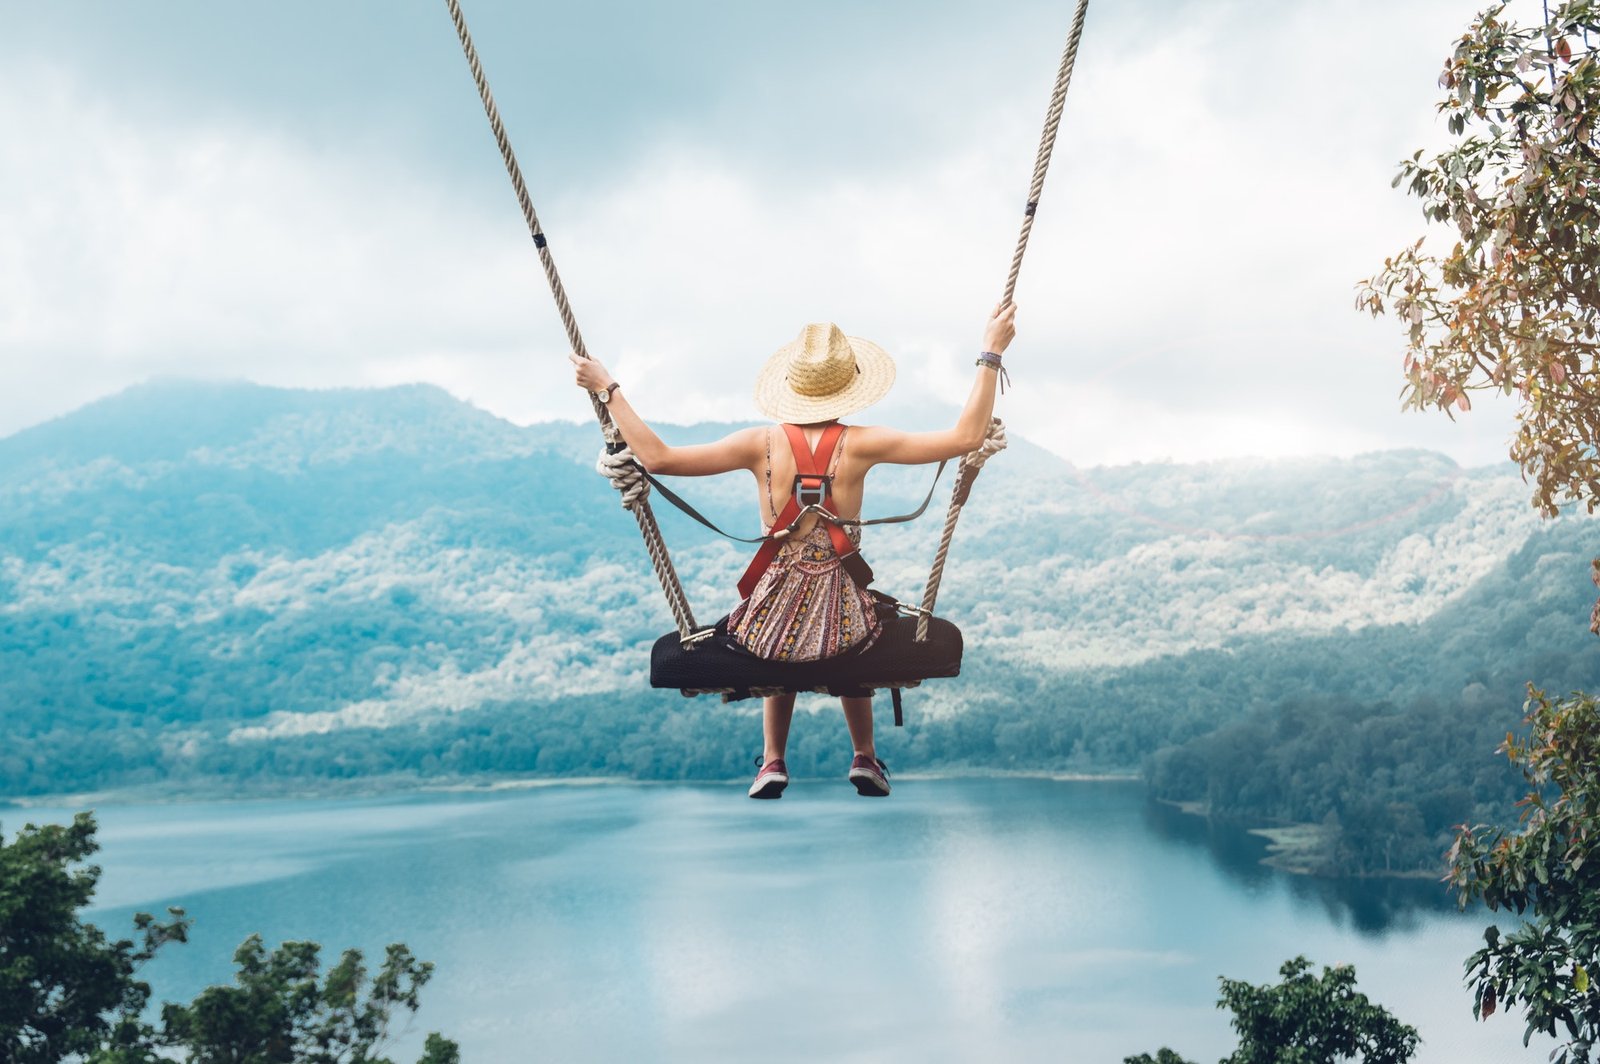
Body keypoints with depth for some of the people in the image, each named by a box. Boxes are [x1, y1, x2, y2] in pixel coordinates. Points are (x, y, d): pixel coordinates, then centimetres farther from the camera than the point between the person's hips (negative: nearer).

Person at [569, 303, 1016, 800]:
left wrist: (608, 390, -1)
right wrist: (991, 354, -5)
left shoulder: (760, 444, -9)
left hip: (771, 622, 1)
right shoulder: (859, 445, -12)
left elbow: (657, 457, -10)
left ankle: (772, 763, 37)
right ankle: (865, 760, 46)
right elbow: (965, 437, -11)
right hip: (838, 623, -1)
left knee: (784, 654, 40)